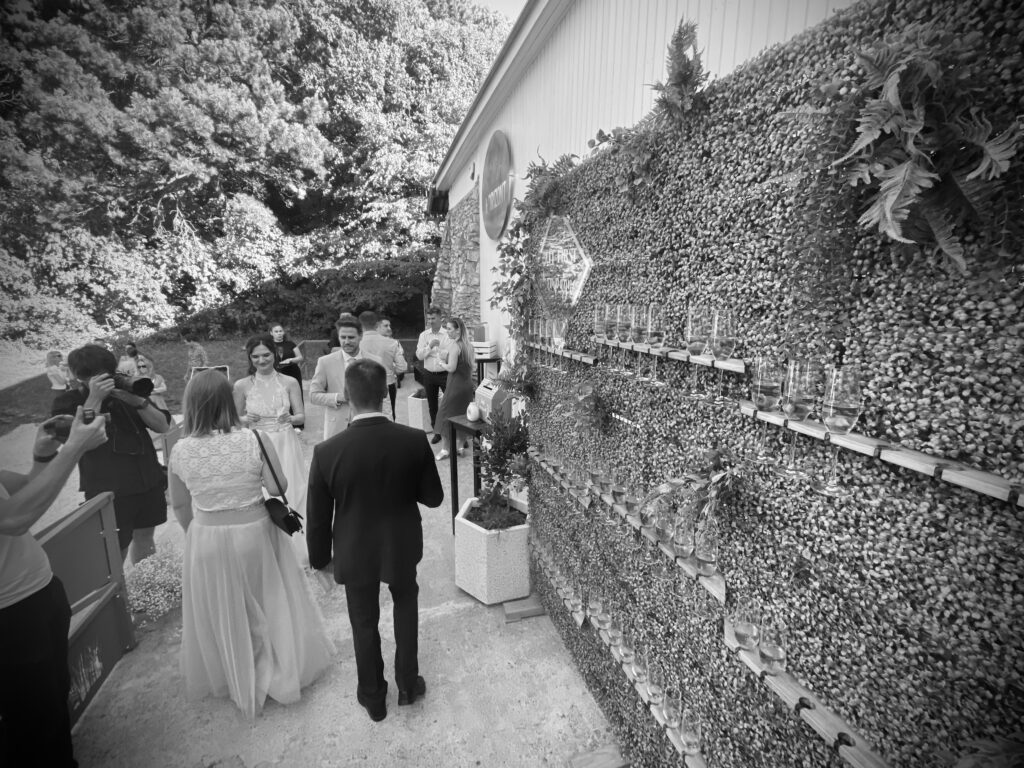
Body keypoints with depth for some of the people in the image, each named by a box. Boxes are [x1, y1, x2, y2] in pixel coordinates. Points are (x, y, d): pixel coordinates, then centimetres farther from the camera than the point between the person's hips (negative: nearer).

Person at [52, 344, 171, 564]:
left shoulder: (126, 392, 4)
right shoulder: (67, 402, -3)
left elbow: (163, 426, -2)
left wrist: (138, 401, -18)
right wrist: (95, 398, -23)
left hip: (149, 483, 4)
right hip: (108, 491, -3)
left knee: (144, 537, 18)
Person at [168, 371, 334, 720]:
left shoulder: (180, 451, -12)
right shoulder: (255, 440, -19)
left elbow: (179, 505, 1)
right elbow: (279, 488, -13)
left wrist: (195, 532, 18)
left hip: (206, 540, 1)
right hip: (255, 533, -1)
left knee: (219, 611, 23)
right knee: (269, 604, 21)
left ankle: (227, 675, 44)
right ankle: (282, 668, 40)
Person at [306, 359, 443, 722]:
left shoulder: (327, 451, -23)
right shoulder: (414, 440, -21)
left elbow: (317, 518, -11)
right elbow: (433, 497, -9)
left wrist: (321, 559, 6)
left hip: (355, 554, -1)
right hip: (402, 547, 1)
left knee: (365, 624, 22)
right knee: (405, 605, 29)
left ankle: (373, 698, 44)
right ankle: (408, 684, 43)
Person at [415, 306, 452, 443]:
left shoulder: (448, 334, -6)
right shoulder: (423, 335, 5)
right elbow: (419, 355, -2)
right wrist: (430, 346, -18)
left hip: (445, 374, -4)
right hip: (429, 374, 4)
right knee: (432, 404, 12)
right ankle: (437, 431, 25)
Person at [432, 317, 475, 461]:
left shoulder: (455, 346, -15)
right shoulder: (469, 345, 9)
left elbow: (451, 368, -21)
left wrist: (442, 362, -2)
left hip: (456, 385, -8)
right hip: (468, 385, 8)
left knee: (446, 414, 3)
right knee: (463, 416, 14)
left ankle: (444, 449, 7)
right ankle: (461, 446, 19)